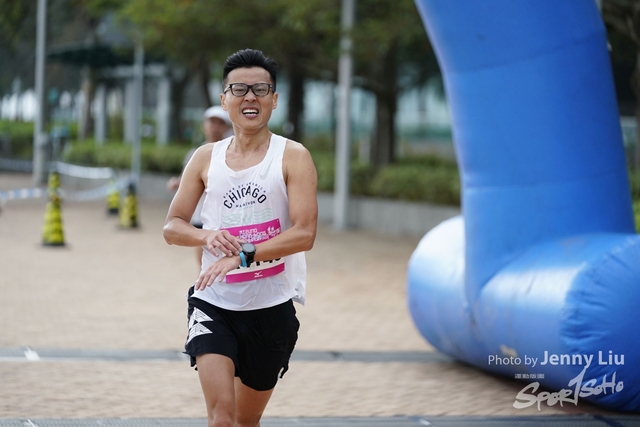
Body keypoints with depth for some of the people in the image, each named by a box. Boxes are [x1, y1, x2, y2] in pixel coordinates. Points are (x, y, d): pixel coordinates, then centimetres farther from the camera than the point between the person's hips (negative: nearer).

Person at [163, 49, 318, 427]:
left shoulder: (293, 157, -5)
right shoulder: (206, 158, 5)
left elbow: (304, 234, -16)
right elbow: (172, 227, 9)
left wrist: (241, 255, -26)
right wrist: (207, 236, -13)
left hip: (271, 307, -1)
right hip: (214, 303, 1)